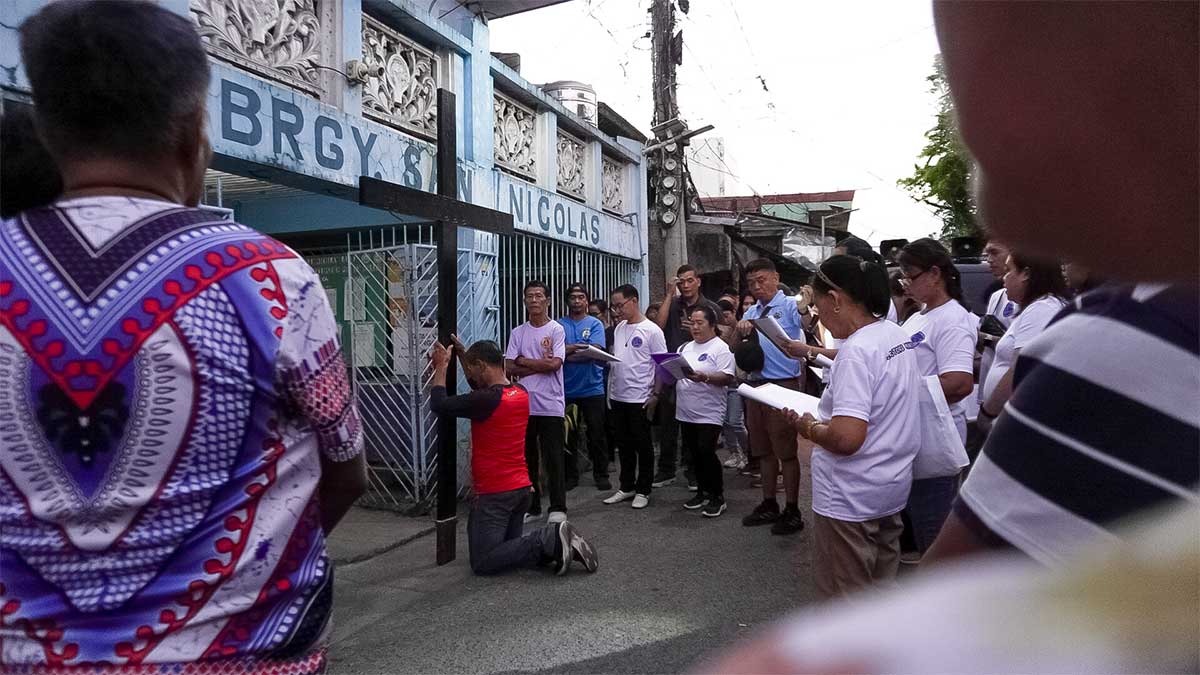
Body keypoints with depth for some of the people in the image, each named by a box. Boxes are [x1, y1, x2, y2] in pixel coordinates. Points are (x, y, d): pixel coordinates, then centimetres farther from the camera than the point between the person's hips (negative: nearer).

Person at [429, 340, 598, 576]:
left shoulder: (487, 400, -21)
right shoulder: (521, 393, 5)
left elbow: (439, 404, -14)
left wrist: (441, 366, -2)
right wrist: (463, 355, 22)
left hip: (494, 494, -8)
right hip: (522, 488, 8)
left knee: (482, 563, -2)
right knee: (510, 548, 23)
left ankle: (548, 541, -15)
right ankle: (551, 541, -3)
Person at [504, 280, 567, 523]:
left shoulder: (556, 330, -2)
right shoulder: (517, 333, 10)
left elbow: (554, 364, -14)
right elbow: (509, 368, 1)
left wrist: (523, 361, -5)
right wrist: (540, 365, -9)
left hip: (551, 405, -4)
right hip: (523, 404, 4)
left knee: (554, 459, 0)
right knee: (527, 458, 11)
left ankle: (558, 508, 10)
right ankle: (531, 507, 22)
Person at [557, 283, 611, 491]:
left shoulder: (595, 324, 2)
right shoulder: (559, 324, 4)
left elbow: (596, 352, -13)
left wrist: (567, 353, -13)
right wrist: (580, 347, -18)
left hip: (592, 388, -1)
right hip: (567, 388, 1)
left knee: (597, 434, 5)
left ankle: (601, 475, 17)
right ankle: (570, 475, 21)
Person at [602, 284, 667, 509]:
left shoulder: (651, 330, -10)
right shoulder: (619, 328, 10)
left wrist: (656, 395, -14)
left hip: (640, 398, -6)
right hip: (617, 396, 7)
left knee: (643, 446, 5)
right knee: (624, 445, 14)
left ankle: (643, 490, 16)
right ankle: (626, 487, 26)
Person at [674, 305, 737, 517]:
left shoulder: (720, 348, -6)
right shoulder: (684, 348, 16)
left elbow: (727, 378, -15)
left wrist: (705, 377, -29)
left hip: (709, 413, -7)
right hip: (686, 412, 7)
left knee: (706, 452, -10)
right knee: (695, 453, 12)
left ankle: (717, 497, 4)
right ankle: (702, 492, 26)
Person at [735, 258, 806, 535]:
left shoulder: (790, 305, -6)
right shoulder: (751, 311, 14)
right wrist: (739, 329, -6)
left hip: (783, 386, -7)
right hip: (756, 385, 7)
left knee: (786, 451, 0)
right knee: (763, 450, 15)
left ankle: (793, 511, 12)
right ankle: (769, 505, 28)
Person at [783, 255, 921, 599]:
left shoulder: (856, 350, -24)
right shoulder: (899, 336, 5)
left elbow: (847, 437, -32)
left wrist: (809, 428, -13)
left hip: (851, 497, -9)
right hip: (893, 486, 9)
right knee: (881, 588, 22)